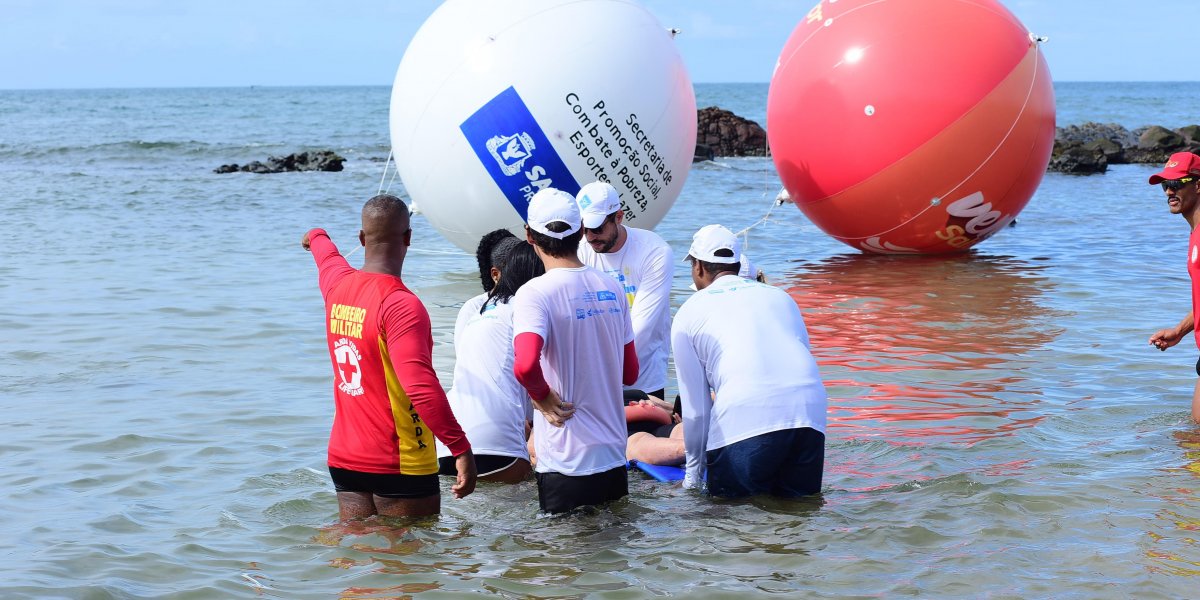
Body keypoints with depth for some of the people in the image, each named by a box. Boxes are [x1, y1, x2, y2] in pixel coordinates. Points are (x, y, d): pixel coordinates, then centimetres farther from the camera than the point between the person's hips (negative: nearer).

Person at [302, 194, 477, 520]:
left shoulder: (338, 284, 5)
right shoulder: (402, 305, -20)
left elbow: (327, 254, 32)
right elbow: (421, 386, -31)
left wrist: (317, 237, 55)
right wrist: (462, 449, -29)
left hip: (344, 459, 8)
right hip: (400, 465, -8)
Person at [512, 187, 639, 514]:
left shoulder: (534, 294, -14)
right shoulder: (611, 288, 5)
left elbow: (525, 365, -32)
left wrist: (543, 397, -13)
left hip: (565, 468, -5)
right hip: (614, 461, 5)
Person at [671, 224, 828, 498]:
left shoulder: (689, 313, 18)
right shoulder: (779, 296, 29)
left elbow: (695, 405, 15)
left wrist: (693, 474, 24)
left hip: (744, 418, -4)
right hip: (809, 412, 4)